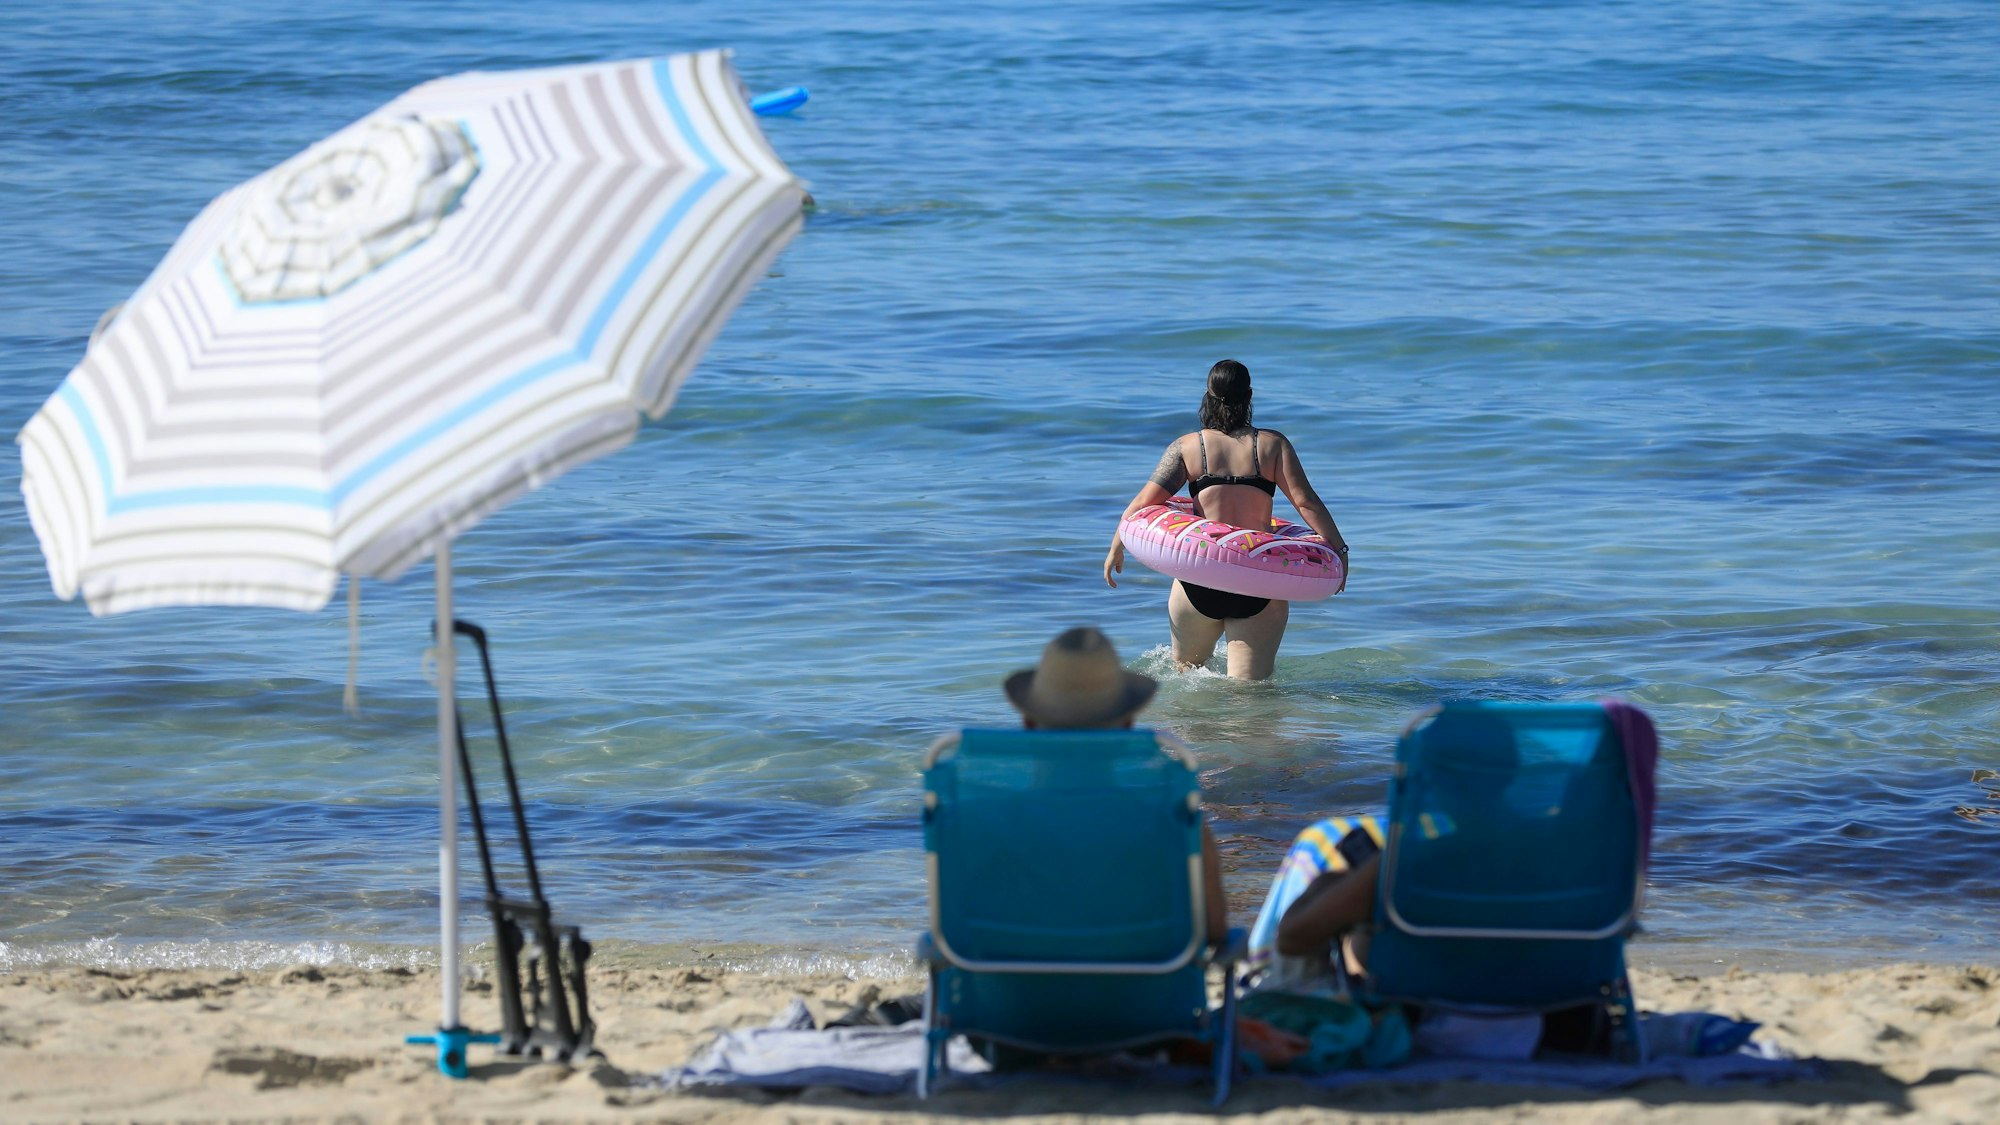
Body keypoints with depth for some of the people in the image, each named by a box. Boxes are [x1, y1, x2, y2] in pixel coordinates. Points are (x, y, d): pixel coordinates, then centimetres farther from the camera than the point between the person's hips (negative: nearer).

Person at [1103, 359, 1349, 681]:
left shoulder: (1186, 447, 2)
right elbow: (1306, 502, -3)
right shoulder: (1272, 444, 2)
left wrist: (1116, 548, 12)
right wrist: (1339, 549, 3)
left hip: (1199, 579, 0)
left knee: (1185, 668, 26)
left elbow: (1142, 503, -1)